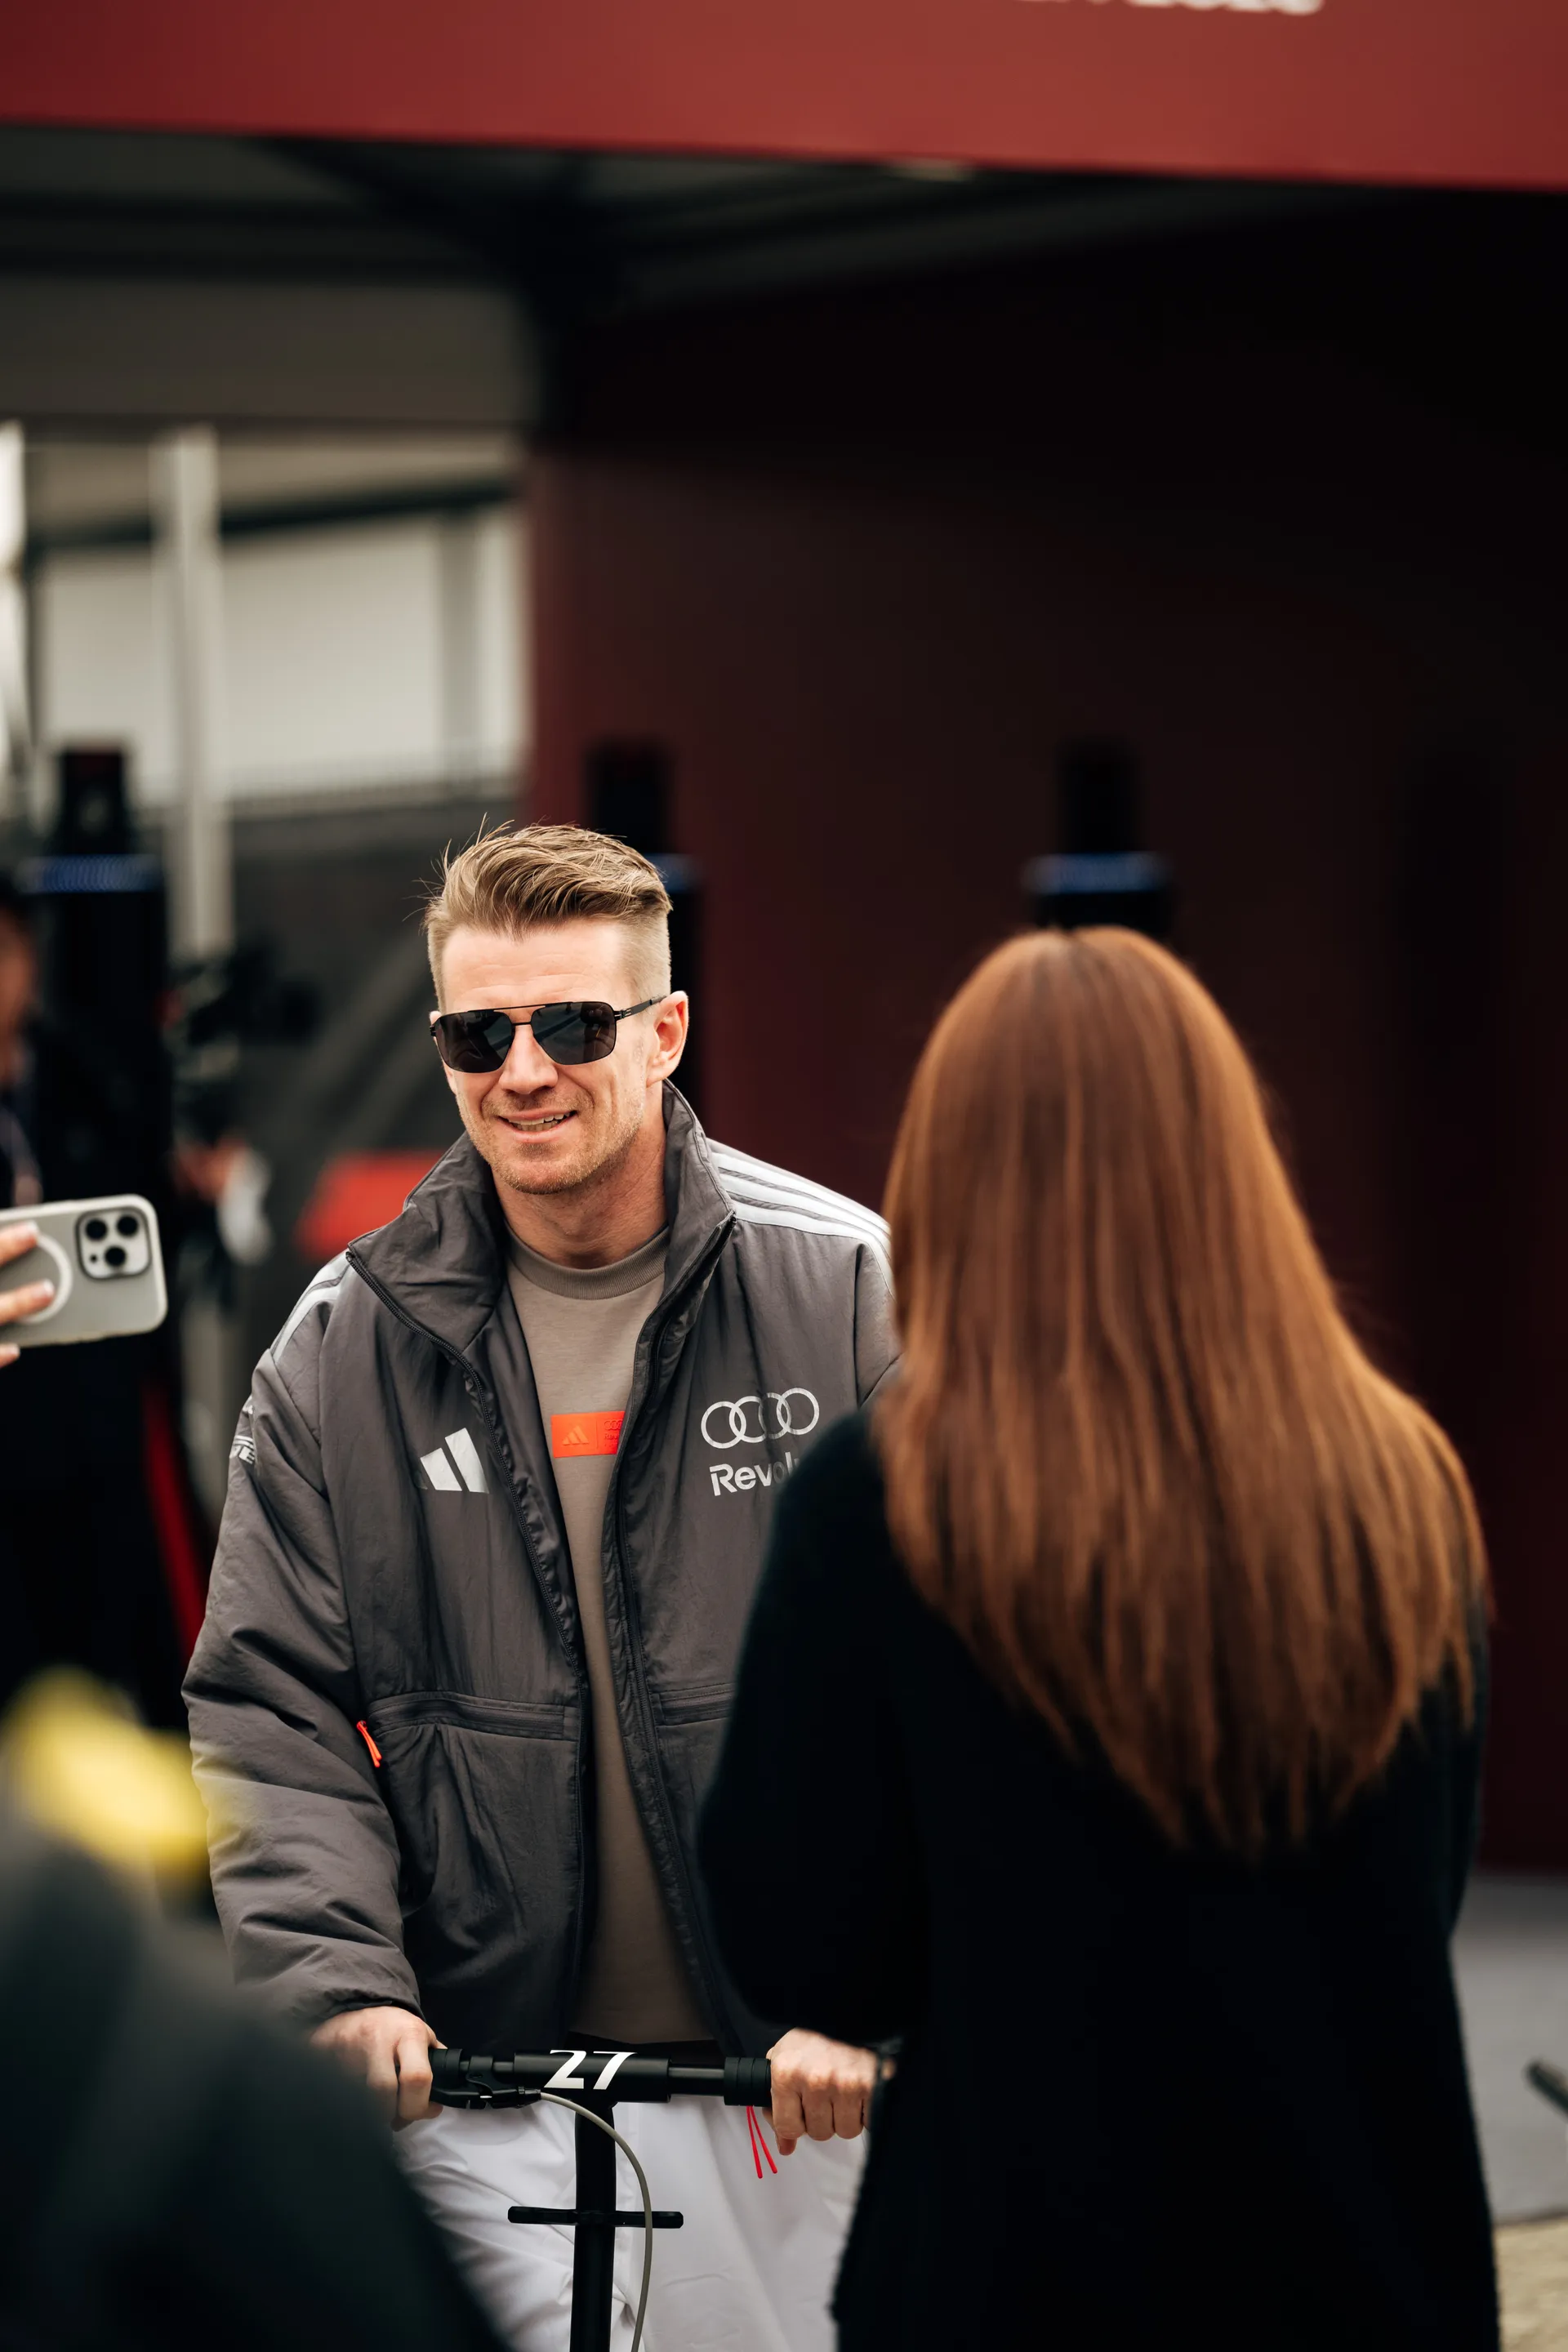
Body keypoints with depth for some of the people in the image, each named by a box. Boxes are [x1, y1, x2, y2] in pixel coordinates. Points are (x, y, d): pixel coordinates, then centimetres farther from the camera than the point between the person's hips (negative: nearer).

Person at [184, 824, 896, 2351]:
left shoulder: (849, 1292, -3)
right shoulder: (348, 1344, 4)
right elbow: (268, 1708, 3)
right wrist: (336, 1979, -12)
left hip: (815, 2089, -1)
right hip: (484, 2086, 1)